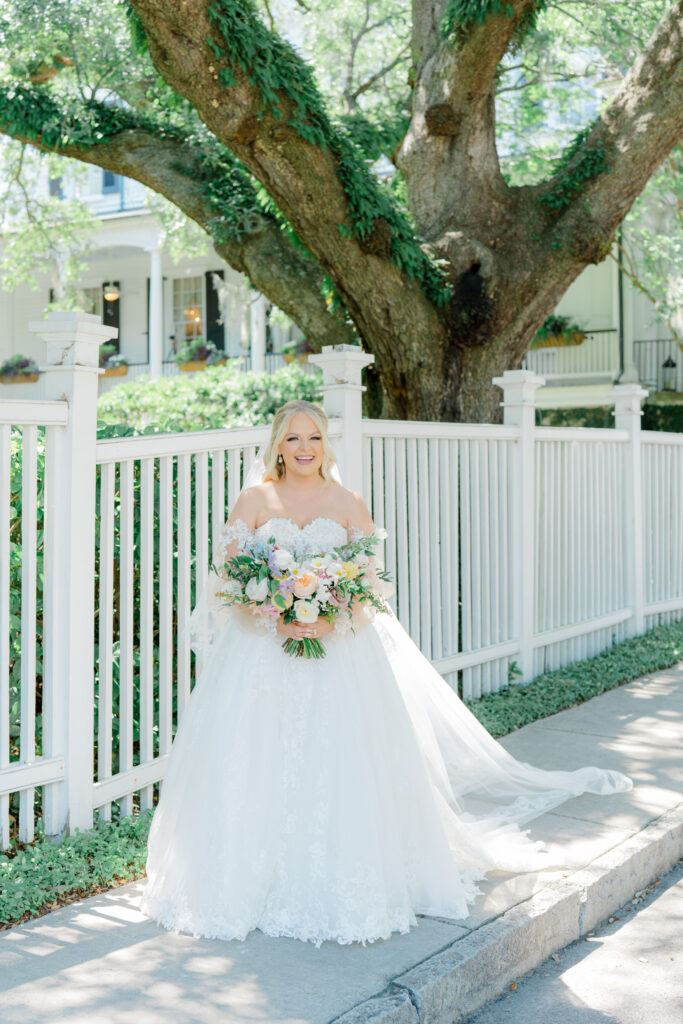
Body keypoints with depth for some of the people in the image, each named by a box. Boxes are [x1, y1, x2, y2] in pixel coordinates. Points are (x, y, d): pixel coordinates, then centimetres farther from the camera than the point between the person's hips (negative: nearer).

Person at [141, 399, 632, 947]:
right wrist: (277, 616, -17)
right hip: (262, 653, 0)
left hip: (337, 651, 0)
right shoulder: (254, 500, 6)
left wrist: (328, 618, -17)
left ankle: (339, 887, 3)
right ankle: (259, 881, 4)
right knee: (258, 771, -8)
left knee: (338, 763, -8)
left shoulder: (348, 504, 8)